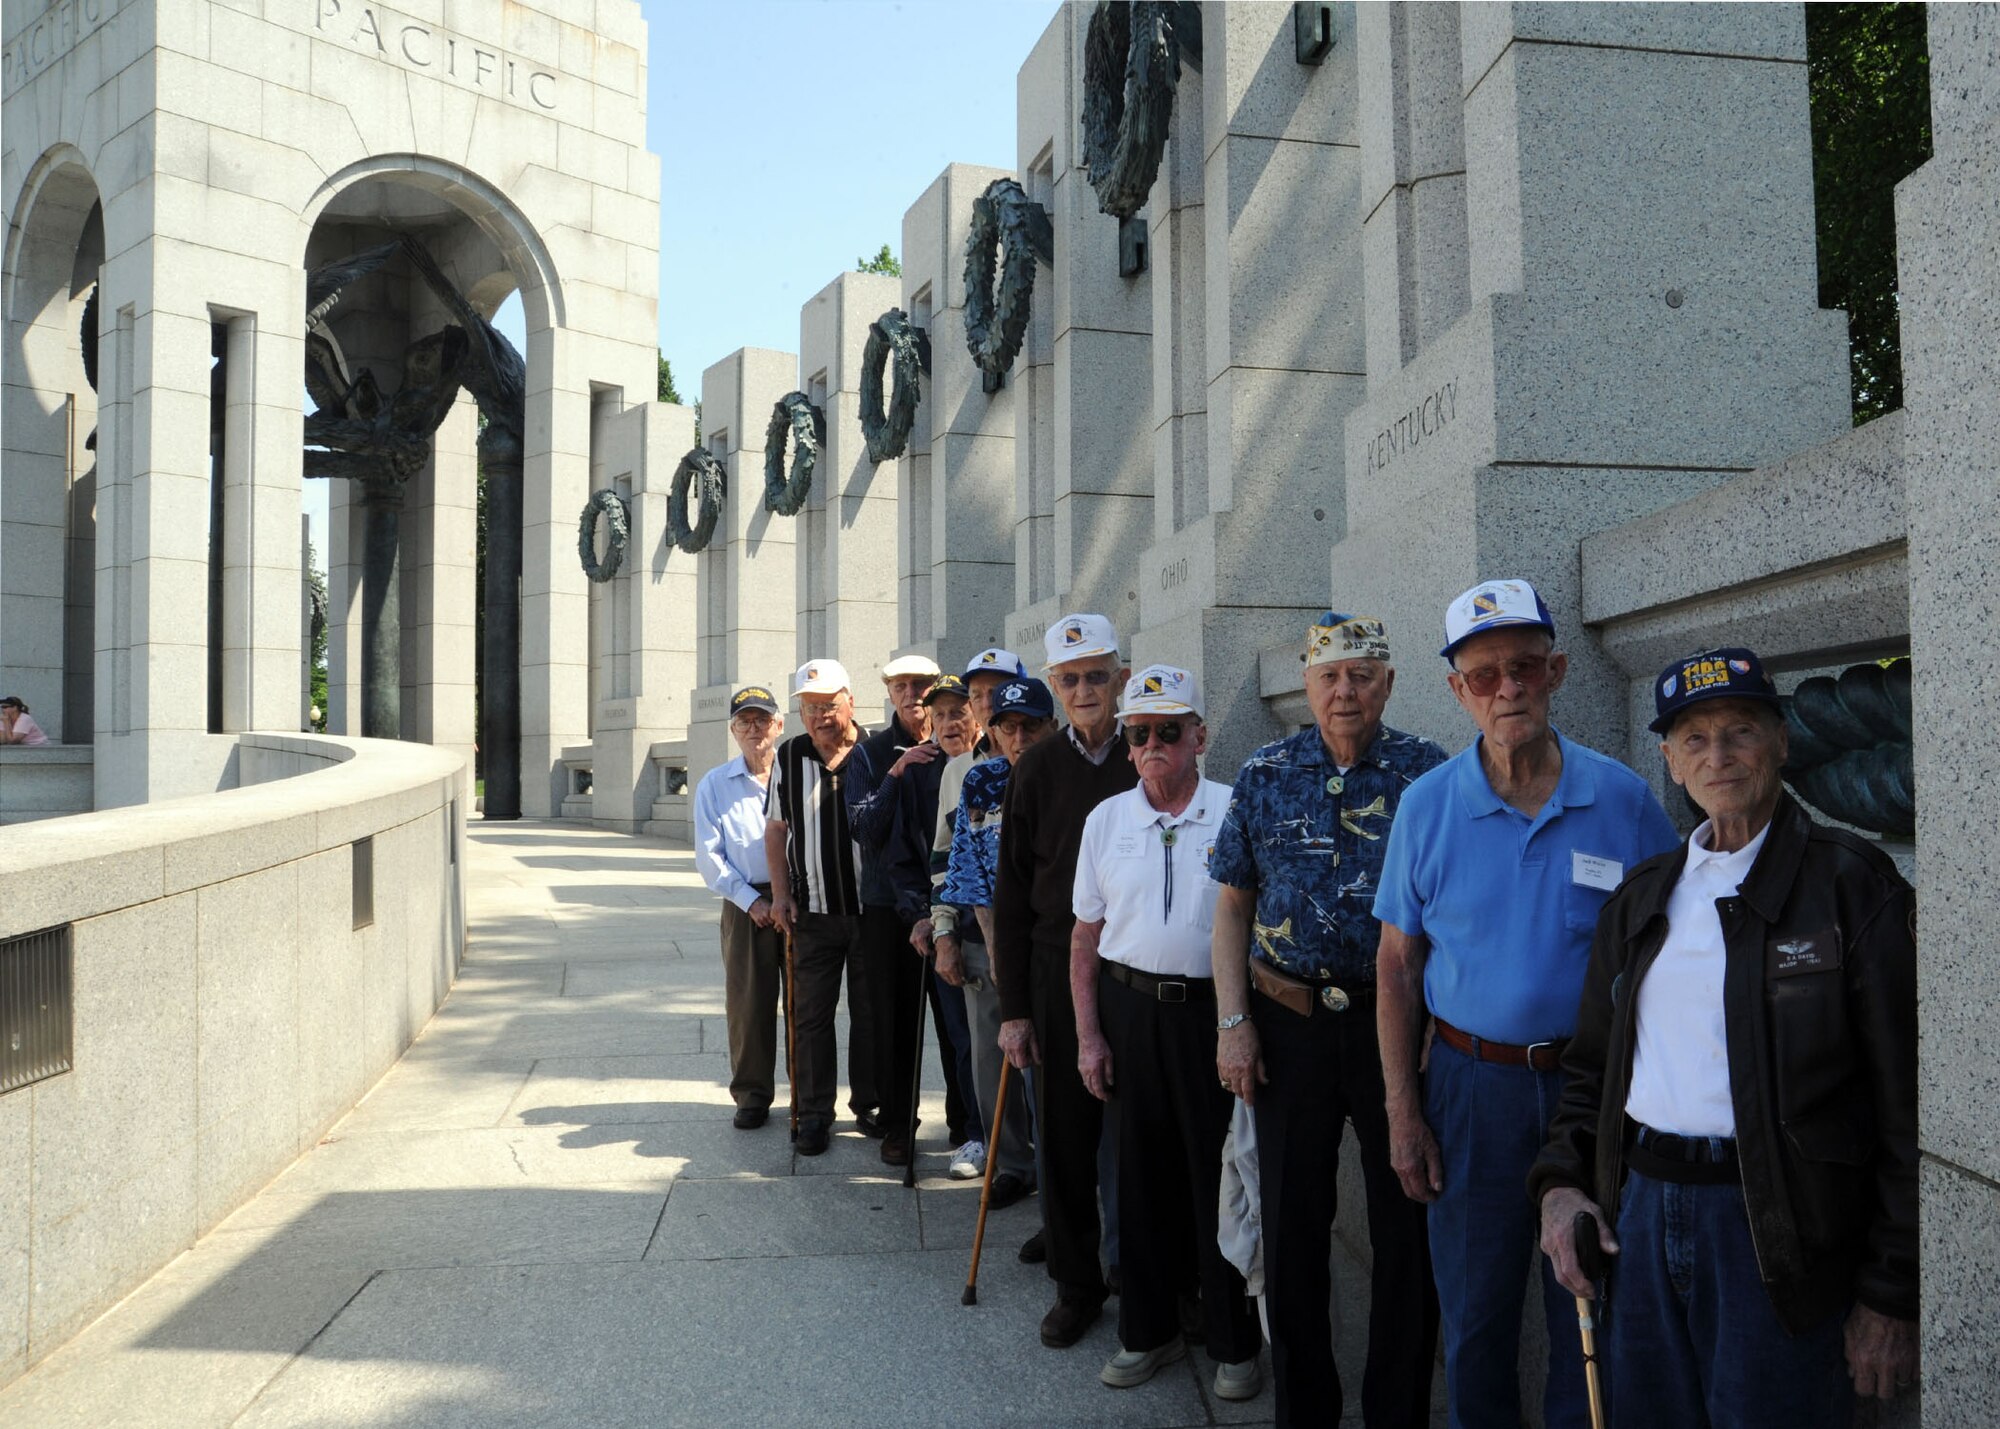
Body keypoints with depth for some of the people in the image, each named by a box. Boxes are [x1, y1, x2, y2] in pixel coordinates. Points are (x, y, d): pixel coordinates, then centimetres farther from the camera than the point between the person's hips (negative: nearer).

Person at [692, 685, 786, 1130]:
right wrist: (752, 900, -6)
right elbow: (709, 856, 3)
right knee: (748, 1002, 2)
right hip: (746, 907, 1)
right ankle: (752, 1094, 16)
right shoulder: (715, 785, 7)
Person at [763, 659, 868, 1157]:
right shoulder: (790, 757, 3)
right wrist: (780, 893, 4)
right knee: (811, 1014, 5)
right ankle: (814, 1113, 15)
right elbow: (776, 828, 11)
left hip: (872, 908, -2)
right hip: (813, 911, 2)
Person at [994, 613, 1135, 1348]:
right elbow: (1012, 895, 4)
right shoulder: (1038, 769, 3)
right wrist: (1013, 1009, 1)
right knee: (1063, 1136, 8)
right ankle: (1076, 1283, 26)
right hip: (1058, 972, 2)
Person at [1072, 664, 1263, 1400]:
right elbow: (1086, 935, 8)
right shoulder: (1106, 819, 5)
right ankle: (1148, 1329, 28)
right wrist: (1088, 1035, 4)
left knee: (1220, 1174, 4)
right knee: (1143, 1173, 12)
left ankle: (1233, 1341, 22)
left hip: (1213, 1008, -3)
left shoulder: (1236, 813, -4)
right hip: (1130, 1007, 3)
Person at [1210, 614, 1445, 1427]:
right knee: (1292, 1227, 12)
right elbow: (1232, 906, 6)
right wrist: (1233, 1022, -1)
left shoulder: (1430, 774, -3)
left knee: (1409, 1230, 8)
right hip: (1289, 1022, 2)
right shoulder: (1264, 776, 3)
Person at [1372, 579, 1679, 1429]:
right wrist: (1403, 1114, -3)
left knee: (1591, 1312, 13)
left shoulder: (1622, 800, -5)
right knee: (1475, 1313, 13)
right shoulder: (1427, 805, -3)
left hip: (1595, 1082, 0)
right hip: (1472, 1083, 0)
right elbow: (1397, 966, 1)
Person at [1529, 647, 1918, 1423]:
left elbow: (1904, 1103, -8)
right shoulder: (1642, 895, 11)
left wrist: (1890, 1295, -10)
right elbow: (1593, 1061, 17)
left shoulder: (1852, 884, -6)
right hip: (1640, 1210, 5)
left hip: (1772, 1228, -5)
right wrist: (1561, 1179, 1)